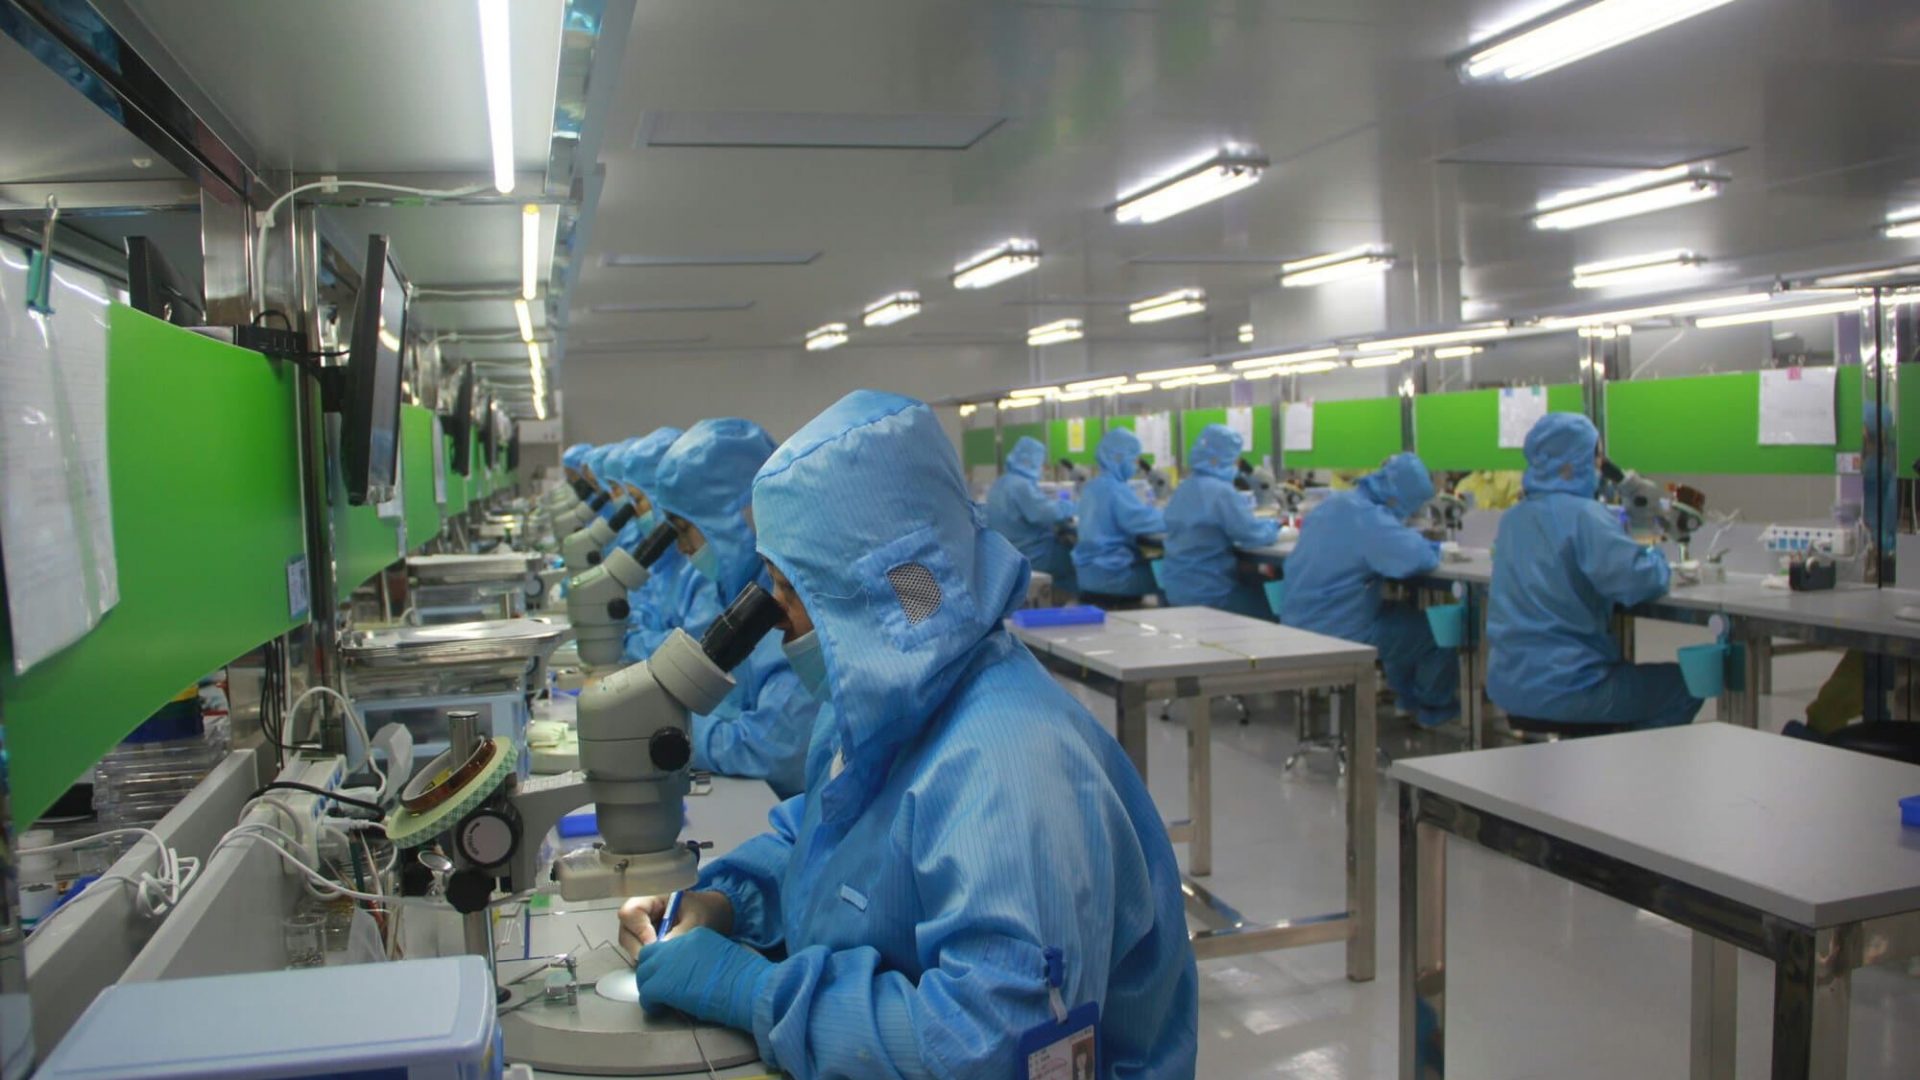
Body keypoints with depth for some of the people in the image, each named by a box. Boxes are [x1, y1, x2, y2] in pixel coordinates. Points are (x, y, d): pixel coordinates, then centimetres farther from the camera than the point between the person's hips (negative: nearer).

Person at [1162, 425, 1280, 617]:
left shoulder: (1183, 489, 11)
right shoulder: (1221, 491, -17)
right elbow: (1253, 534, -17)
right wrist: (1274, 527, 4)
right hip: (1206, 595, -8)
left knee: (1255, 585, 21)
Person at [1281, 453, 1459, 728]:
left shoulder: (1334, 503, 6)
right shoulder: (1368, 517, -23)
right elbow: (1416, 558, -31)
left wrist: (1411, 537, 5)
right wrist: (1433, 548, -7)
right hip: (1337, 635, -9)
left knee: (1400, 615, 29)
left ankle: (1409, 699, 42)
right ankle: (1433, 707, 27)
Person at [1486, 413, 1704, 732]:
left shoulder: (1512, 518, 9)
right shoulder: (1585, 516, -15)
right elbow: (1642, 582, -20)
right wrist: (1655, 556, 1)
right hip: (1562, 690, -8)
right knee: (1686, 682, 8)